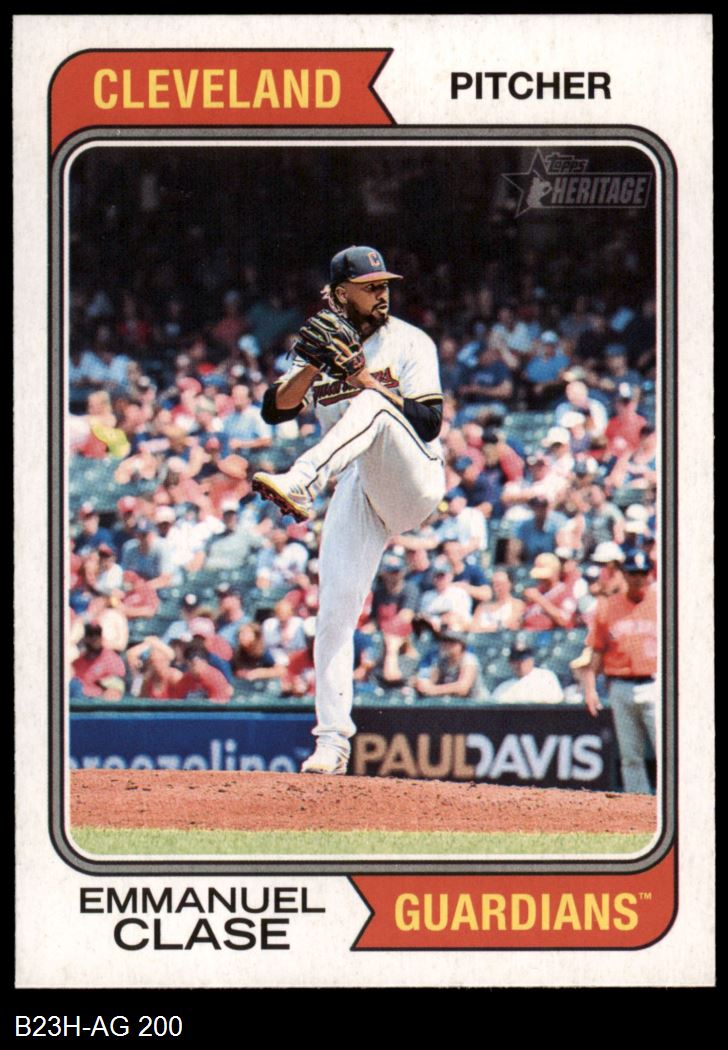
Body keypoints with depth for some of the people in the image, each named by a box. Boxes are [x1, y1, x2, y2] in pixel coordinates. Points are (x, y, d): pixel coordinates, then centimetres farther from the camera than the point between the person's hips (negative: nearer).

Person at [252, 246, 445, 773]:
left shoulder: (410, 342, 1)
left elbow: (430, 422, -10)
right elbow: (276, 408, 2)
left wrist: (368, 382, -17)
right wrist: (316, 366, -13)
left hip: (414, 480, -4)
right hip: (356, 490, 4)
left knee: (373, 407, -32)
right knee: (336, 609, -9)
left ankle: (299, 485, -54)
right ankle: (332, 740, -6)